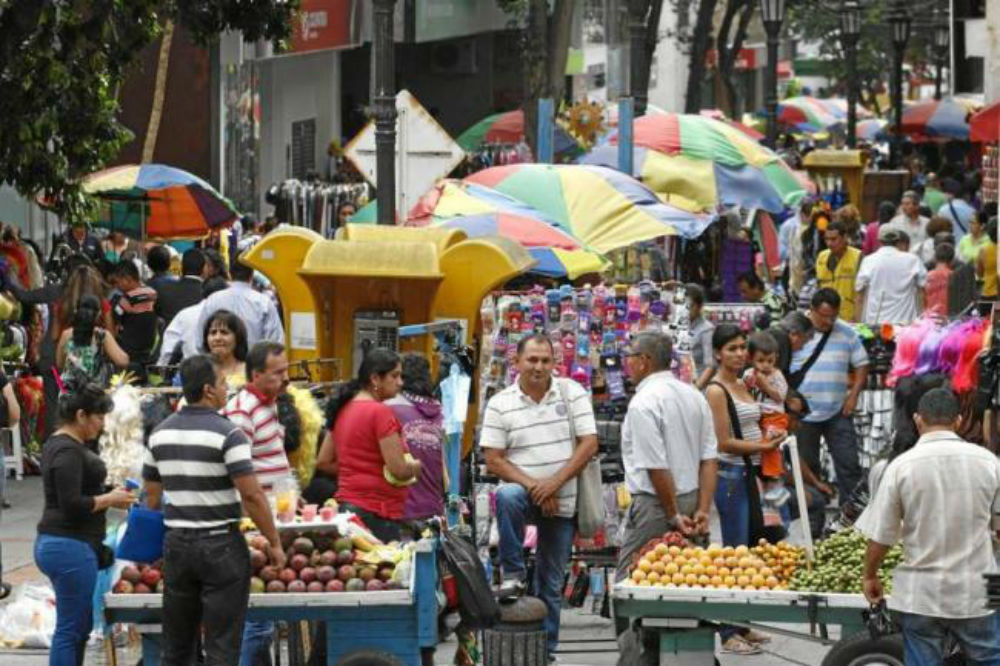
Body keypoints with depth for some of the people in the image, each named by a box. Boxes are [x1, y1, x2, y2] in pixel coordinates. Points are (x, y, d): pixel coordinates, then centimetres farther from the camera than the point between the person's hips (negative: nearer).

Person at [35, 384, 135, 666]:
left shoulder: (58, 444, 14)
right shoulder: (68, 451, -18)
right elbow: (72, 504, -23)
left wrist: (106, 497, 12)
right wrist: (110, 499, -11)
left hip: (54, 544, 11)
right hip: (71, 547, -11)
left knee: (80, 625, 15)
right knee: (71, 629, -6)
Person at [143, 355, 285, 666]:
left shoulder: (160, 433, 7)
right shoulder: (227, 434, -12)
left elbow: (152, 495, 13)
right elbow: (251, 495, -16)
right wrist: (274, 543, -7)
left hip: (176, 543, 6)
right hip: (220, 544, -6)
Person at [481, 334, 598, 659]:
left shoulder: (572, 393, 0)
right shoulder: (500, 404, -2)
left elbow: (589, 443, -5)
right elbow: (494, 460, -5)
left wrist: (554, 483, -16)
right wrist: (534, 486, -17)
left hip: (562, 503, 1)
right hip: (524, 492, -1)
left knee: (551, 583, 6)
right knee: (507, 496, -37)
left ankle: (546, 649, 16)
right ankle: (513, 575, -23)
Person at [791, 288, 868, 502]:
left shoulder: (846, 333, 3)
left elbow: (861, 365, 10)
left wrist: (853, 395, -3)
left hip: (838, 412, 2)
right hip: (803, 413, -1)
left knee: (848, 463, -2)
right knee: (806, 467, 7)